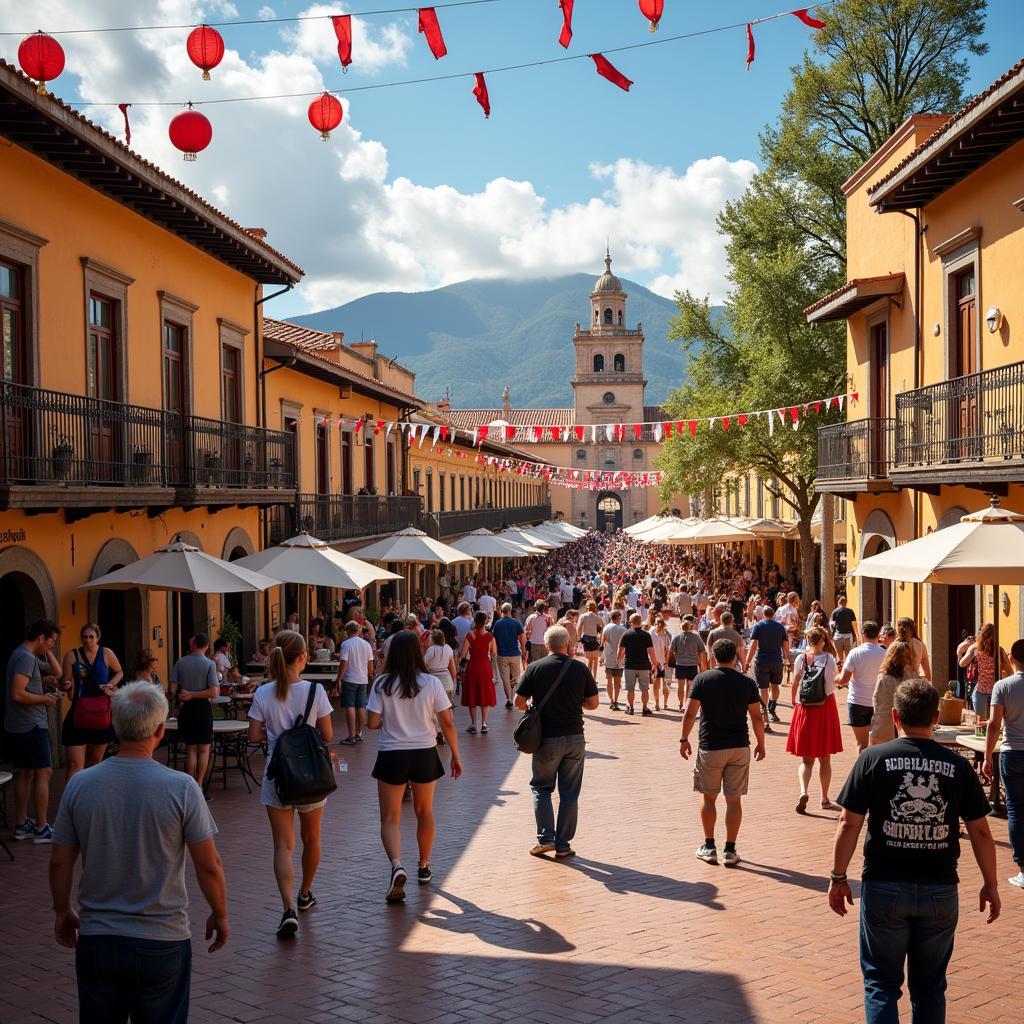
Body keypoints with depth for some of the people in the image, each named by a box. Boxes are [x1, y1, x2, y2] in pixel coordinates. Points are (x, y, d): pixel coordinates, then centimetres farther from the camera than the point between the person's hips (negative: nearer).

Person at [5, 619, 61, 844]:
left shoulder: (21, 654, 15)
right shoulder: (26, 657, -18)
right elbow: (18, 694, -25)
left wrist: (45, 694, 13)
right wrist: (45, 699, -13)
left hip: (16, 727, 10)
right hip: (31, 726, -10)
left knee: (24, 773, 14)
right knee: (43, 773, -6)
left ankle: (22, 825, 18)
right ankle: (41, 829, -4)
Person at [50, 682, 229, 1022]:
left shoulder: (80, 784, -6)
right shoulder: (181, 787, -14)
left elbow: (60, 862, 2)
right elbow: (209, 865, -10)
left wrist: (62, 912, 19)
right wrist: (219, 915, 7)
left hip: (96, 940, 3)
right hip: (162, 942, -2)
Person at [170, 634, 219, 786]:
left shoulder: (180, 662, -2)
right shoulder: (210, 664, -9)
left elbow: (173, 687, -1)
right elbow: (214, 692, -16)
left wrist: (180, 702, 13)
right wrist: (192, 695, -9)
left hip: (185, 709, 3)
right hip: (203, 708, -3)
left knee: (190, 749, 12)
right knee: (203, 749, 7)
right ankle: (199, 785, 7)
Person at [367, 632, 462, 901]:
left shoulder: (382, 684, -8)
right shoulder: (431, 683, -5)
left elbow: (372, 722, -10)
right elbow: (447, 722, -5)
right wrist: (455, 756, 5)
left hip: (391, 755, -2)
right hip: (424, 754, 2)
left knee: (390, 818, 4)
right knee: (424, 812, 21)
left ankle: (396, 866, -19)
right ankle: (424, 867, 33)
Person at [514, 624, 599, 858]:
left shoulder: (535, 668, -6)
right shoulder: (581, 668, -2)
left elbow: (519, 702, -3)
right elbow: (593, 704, 2)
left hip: (547, 738, -1)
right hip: (575, 737, 1)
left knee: (541, 787, 15)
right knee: (569, 793, 10)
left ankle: (546, 838, 3)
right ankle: (563, 845, 11)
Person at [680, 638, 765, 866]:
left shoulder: (702, 680, -5)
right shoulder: (747, 683, -1)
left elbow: (689, 714, -6)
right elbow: (757, 718, 0)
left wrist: (684, 739, 5)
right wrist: (761, 744, 13)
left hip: (710, 747, -1)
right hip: (739, 747, 1)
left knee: (709, 798, 13)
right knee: (734, 800, 6)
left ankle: (709, 847, 18)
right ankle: (730, 851, 8)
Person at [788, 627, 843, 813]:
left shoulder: (800, 658, -4)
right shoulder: (829, 658, -8)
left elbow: (795, 684, -2)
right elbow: (832, 684, -4)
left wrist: (795, 701, 14)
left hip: (805, 708, 1)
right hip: (826, 707, -1)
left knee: (806, 759, 7)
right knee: (825, 759, 13)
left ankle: (803, 792, -18)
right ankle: (825, 799, 18)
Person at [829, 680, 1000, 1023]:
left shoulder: (873, 759, -6)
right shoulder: (957, 766, -2)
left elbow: (849, 824, -7)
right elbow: (980, 832, 1)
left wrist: (839, 877, 4)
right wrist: (990, 884, 14)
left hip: (884, 886, -1)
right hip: (940, 890, 2)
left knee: (881, 982, 10)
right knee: (929, 986, 16)